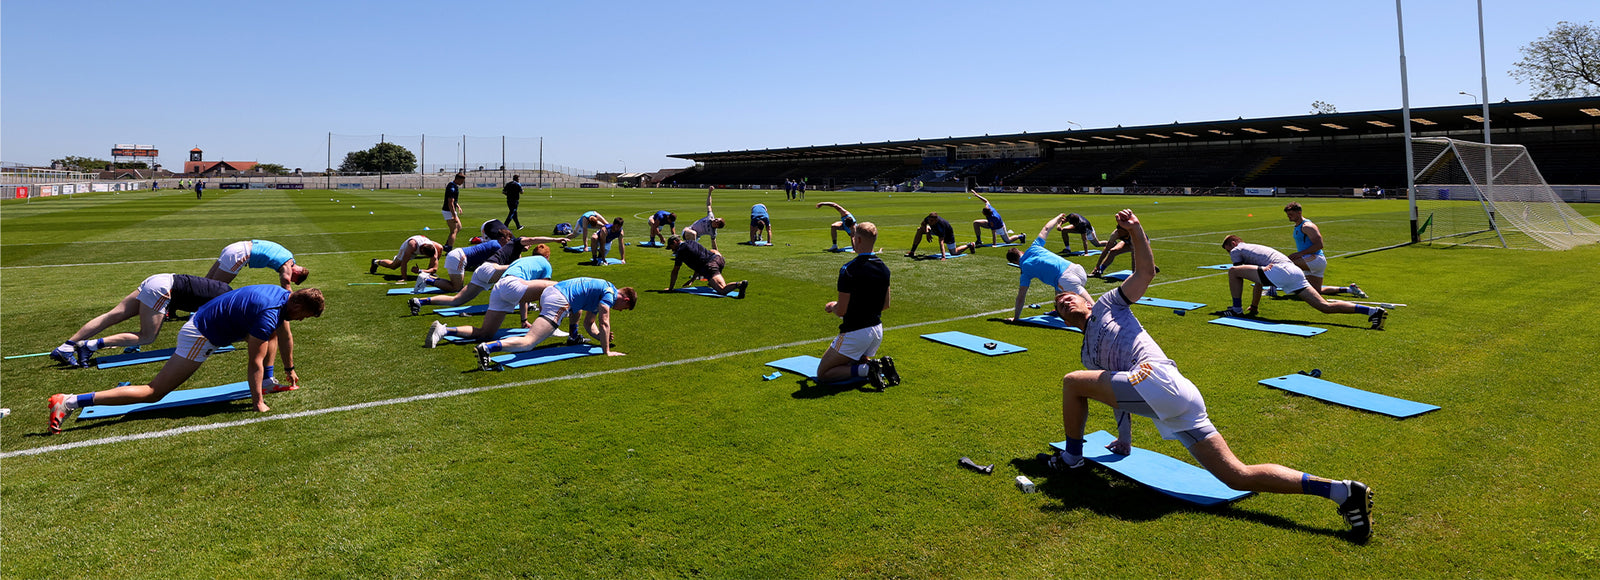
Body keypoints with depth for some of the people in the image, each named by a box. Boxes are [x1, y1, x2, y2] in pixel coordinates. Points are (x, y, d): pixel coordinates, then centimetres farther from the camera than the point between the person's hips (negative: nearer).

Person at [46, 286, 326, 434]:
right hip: (200, 337, -10)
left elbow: (286, 336, 18)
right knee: (153, 393, -9)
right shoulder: (269, 313, -28)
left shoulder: (284, 295, 0)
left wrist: (290, 369, 28)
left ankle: (268, 382, 20)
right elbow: (255, 362, -24)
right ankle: (71, 401, -9)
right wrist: (258, 403, -17)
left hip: (206, 318, 10)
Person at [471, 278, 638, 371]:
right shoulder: (610, 294, 0)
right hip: (558, 301, -10)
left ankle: (573, 337, 33)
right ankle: (487, 348, -38)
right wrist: (606, 351, -3)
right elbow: (604, 323, -8)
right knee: (529, 342, -22)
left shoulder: (602, 291, 29)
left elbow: (589, 323, 32)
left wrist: (602, 338, 21)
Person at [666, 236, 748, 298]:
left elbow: (675, 271, 11)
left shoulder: (680, 251, 7)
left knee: (722, 290, -25)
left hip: (709, 267, -8)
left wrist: (670, 288, 22)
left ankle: (740, 284, -53)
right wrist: (692, 280, 42)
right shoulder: (692, 242, 31)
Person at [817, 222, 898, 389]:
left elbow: (841, 311, -18)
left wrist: (832, 307, 4)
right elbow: (885, 305, 12)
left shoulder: (849, 269, -20)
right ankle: (882, 365, 1)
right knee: (856, 363, 31)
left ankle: (866, 369, -14)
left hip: (855, 333, -7)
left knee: (822, 374, 3)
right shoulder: (883, 268, 3)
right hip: (877, 330, 8)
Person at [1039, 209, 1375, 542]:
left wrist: (1134, 230, -7)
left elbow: (1146, 271, 4)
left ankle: (1071, 458, 9)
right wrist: (1124, 442, 33)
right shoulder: (1089, 355, 34)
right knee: (1239, 477, -1)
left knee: (1072, 382, -4)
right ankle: (1341, 491, -4)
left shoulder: (1106, 304, 16)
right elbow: (1117, 397, 34)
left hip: (1157, 380, -8)